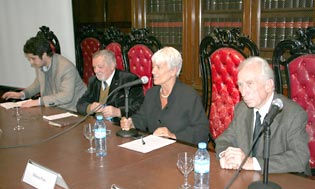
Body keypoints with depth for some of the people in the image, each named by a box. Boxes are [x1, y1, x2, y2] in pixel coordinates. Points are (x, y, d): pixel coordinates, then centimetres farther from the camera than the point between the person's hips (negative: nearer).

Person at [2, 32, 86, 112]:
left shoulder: (66, 67, -23)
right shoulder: (39, 64, 0)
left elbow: (67, 96, -28)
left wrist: (39, 102, -29)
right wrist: (22, 94, 7)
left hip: (72, 109, -7)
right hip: (53, 106, 8)